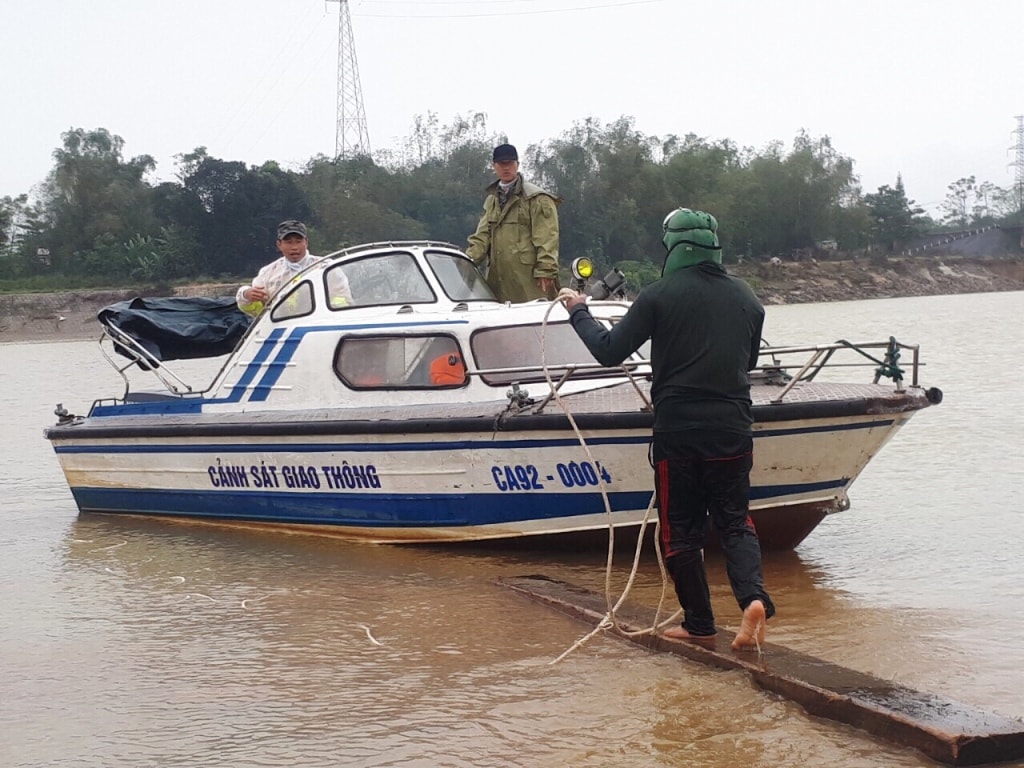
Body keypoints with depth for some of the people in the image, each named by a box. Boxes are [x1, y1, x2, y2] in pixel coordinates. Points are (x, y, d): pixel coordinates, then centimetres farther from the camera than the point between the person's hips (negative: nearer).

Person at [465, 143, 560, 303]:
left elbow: (546, 239, -7)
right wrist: (468, 259, -2)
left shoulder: (537, 198, -1)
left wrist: (545, 271, -15)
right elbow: (482, 236, 14)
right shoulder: (491, 201, 21)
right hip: (498, 277, 6)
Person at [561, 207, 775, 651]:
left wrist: (578, 312, 11)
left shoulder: (659, 296, -7)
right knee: (734, 522, 10)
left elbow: (608, 351, -4)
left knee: (681, 531, 8)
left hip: (676, 431, -3)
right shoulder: (745, 298, 6)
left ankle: (699, 625, 10)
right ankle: (753, 597, -14)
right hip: (733, 431, 3)